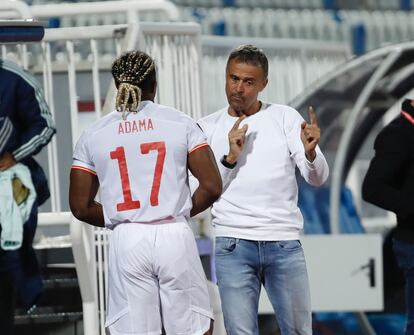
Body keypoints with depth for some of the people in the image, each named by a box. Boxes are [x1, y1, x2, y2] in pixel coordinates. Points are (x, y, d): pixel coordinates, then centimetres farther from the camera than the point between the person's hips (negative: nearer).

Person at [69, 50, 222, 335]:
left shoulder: (93, 136, 7)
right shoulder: (180, 123, 2)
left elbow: (81, 207, 7)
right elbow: (212, 187, -2)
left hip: (126, 240, 1)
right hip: (174, 237, -1)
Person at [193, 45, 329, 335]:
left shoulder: (285, 118, 6)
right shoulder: (208, 127, 9)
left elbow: (317, 179, -1)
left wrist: (310, 152, -22)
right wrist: (230, 158, -10)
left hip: (285, 243, 0)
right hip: (233, 245, 0)